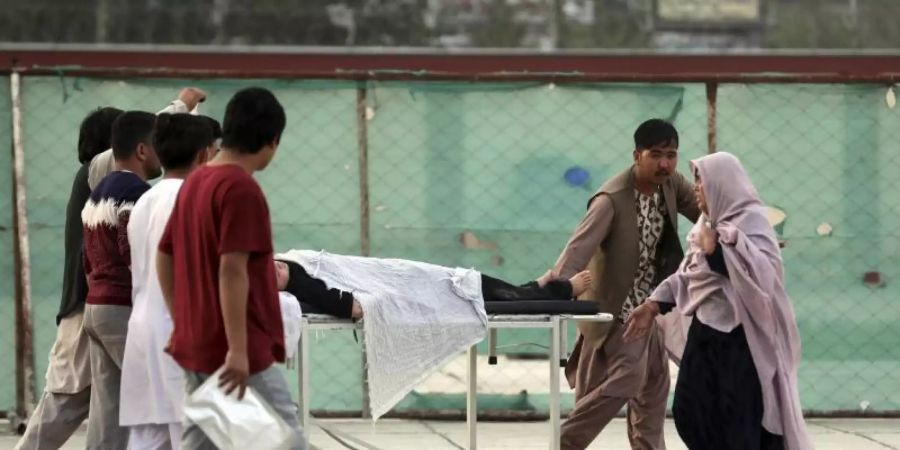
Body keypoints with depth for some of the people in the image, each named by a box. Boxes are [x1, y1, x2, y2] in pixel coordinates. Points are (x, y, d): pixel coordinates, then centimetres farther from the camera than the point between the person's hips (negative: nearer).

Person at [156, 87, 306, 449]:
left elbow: (164, 257, 18)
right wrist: (238, 349, -23)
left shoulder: (193, 183, 11)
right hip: (237, 353, -9)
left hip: (195, 347, 9)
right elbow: (231, 271, -22)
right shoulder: (242, 188, -15)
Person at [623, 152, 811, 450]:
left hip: (740, 338, -9)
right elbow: (687, 275, 19)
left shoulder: (751, 220, -11)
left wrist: (715, 249, -18)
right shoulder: (709, 224, 14)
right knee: (690, 413, 8)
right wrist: (654, 305, 11)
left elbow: (760, 273, -24)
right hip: (706, 333, 9)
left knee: (740, 425, -7)